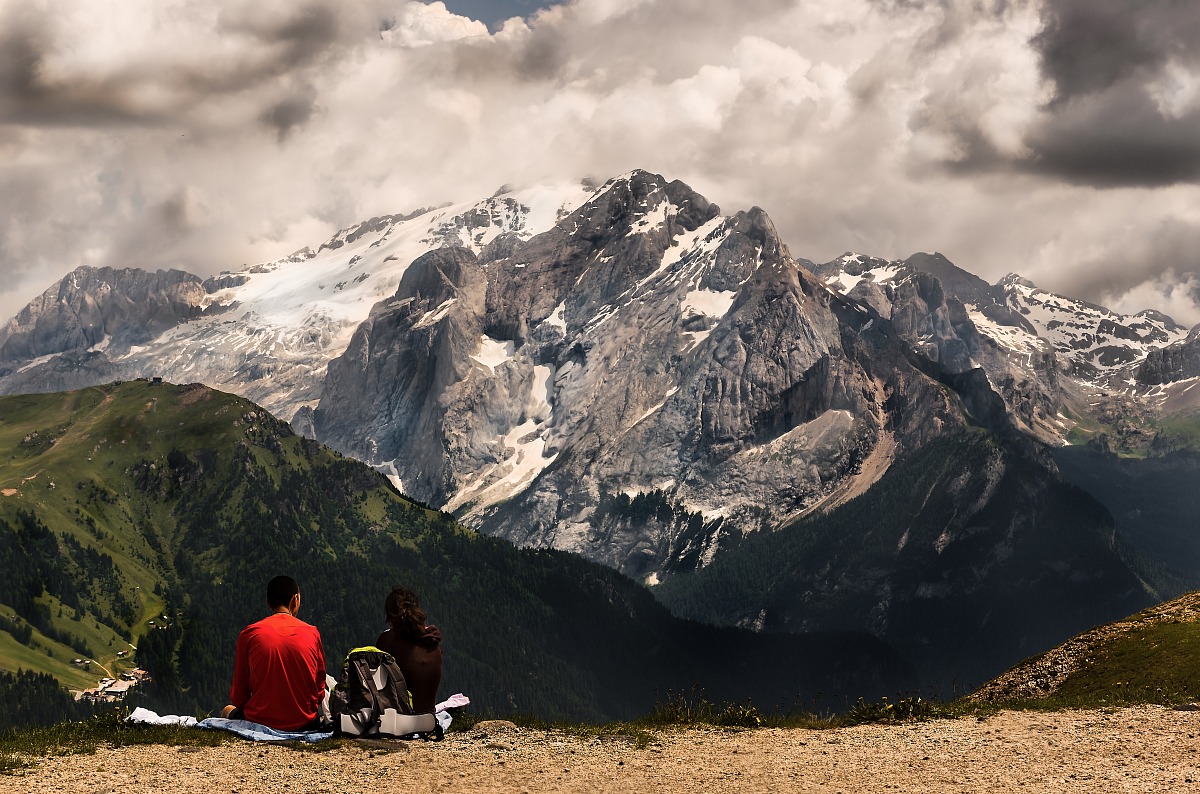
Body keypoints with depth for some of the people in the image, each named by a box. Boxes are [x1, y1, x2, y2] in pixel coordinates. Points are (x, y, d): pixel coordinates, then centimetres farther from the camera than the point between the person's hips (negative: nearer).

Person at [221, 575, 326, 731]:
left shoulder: (249, 634, -6)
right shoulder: (312, 633, -3)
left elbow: (238, 696, -1)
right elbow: (319, 690, 4)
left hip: (260, 719, 0)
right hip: (304, 722, 0)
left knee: (228, 710, 30)